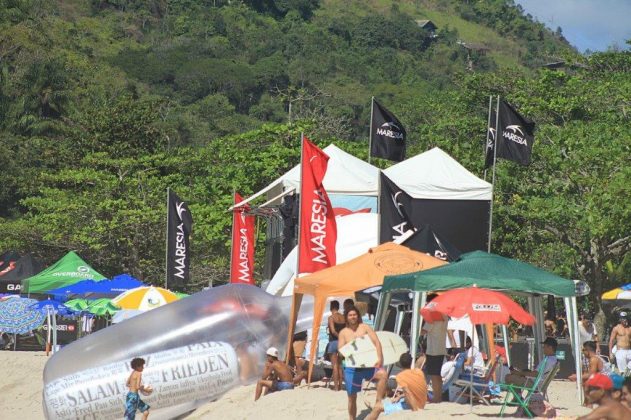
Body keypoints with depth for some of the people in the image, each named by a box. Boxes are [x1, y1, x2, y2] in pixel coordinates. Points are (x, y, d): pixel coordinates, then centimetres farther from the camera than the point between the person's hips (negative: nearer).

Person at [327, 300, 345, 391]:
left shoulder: (331, 317, -9)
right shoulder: (343, 318, 6)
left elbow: (333, 331, -18)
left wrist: (339, 336, -7)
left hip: (333, 341, -5)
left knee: (335, 365, -2)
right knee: (340, 365, 13)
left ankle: (336, 386, -4)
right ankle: (340, 385, 15)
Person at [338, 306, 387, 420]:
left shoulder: (365, 328, 5)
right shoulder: (343, 333, 5)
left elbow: (376, 342, -2)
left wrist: (379, 358, -17)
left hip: (368, 365, 0)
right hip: (352, 368, 0)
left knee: (383, 374, -31)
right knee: (352, 397, 6)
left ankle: (378, 402, -25)